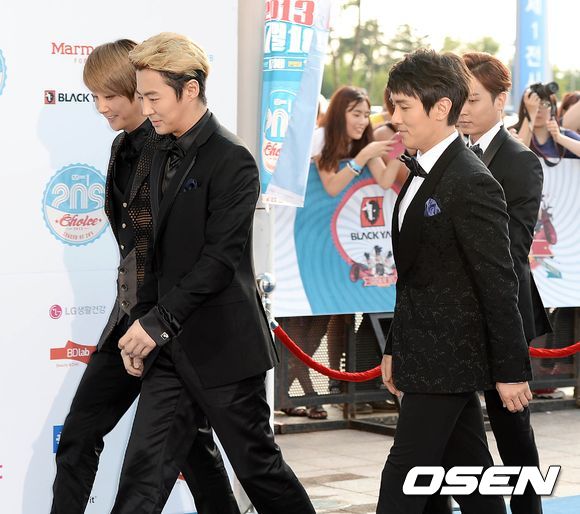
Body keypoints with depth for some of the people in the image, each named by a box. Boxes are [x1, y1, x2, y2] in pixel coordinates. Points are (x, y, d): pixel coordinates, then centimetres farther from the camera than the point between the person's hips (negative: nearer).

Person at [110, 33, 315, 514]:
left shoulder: (232, 160, -13)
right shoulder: (165, 158, 13)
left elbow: (221, 257, -19)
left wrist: (157, 321, -19)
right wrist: (141, 322, 8)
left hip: (223, 346, -7)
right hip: (171, 348, 7)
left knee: (257, 465, 7)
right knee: (144, 472, 2)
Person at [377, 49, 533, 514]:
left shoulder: (472, 184, -18)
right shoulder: (423, 175, 11)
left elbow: (499, 283, -18)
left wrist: (512, 370, -16)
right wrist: (396, 349, 19)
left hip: (446, 360, -9)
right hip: (428, 354, 9)